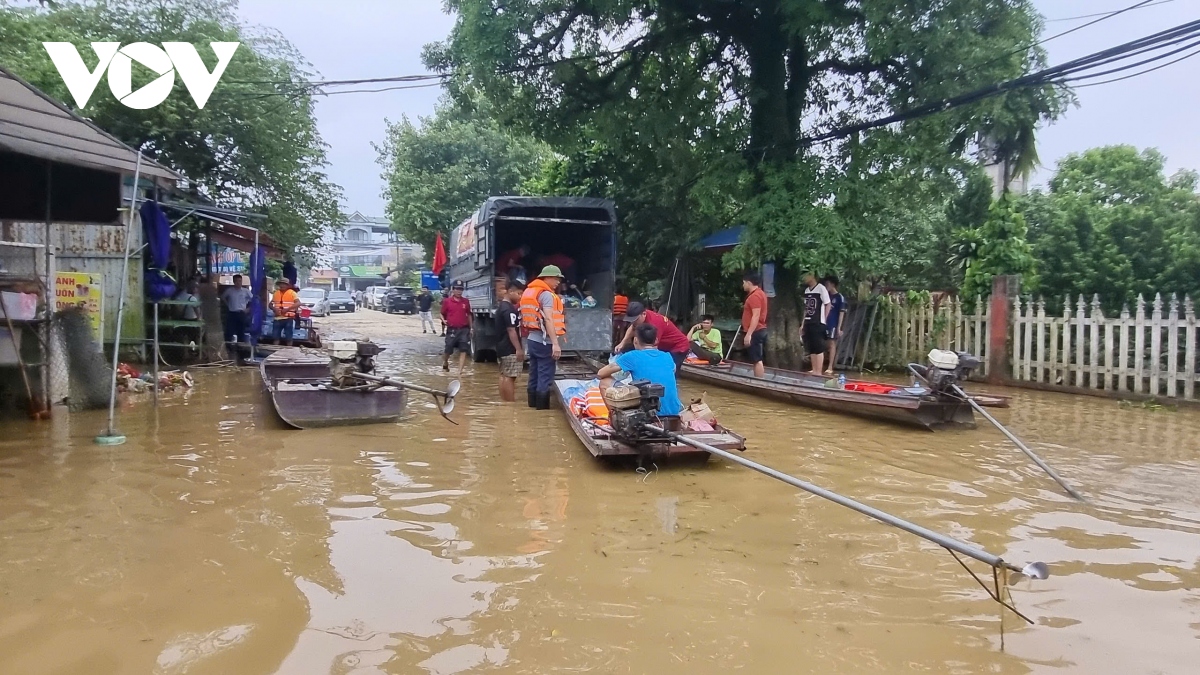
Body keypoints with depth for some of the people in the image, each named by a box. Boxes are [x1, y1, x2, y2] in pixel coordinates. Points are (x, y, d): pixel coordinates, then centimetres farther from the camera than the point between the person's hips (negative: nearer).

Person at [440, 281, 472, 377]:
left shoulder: (466, 301, 6)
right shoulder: (447, 301, -1)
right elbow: (442, 314, 7)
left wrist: (470, 328, 13)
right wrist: (444, 320, -13)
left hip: (464, 329, 2)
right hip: (452, 329, -2)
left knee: (463, 351, -6)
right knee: (448, 350, 6)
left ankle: (459, 372, -4)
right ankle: (445, 363, 39)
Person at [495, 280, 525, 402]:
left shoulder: (502, 306, 15)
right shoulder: (509, 309, -17)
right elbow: (511, 331, -22)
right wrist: (519, 349, -22)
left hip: (502, 347, 10)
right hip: (510, 349, -10)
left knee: (504, 375, 12)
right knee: (509, 377, -8)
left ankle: (504, 402, 17)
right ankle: (511, 404, -6)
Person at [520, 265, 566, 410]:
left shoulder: (530, 292, 14)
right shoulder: (547, 294, -13)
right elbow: (548, 319, -22)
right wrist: (555, 343, -25)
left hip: (532, 339, 9)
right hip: (544, 341, -9)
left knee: (535, 373, 16)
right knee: (545, 376, -3)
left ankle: (533, 402, 25)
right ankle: (543, 406, 0)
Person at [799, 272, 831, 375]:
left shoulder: (821, 288, -9)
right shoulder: (806, 290, 13)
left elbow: (828, 305, -7)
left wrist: (823, 320, -5)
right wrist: (803, 324, 15)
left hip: (818, 324, -7)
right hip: (808, 323, 7)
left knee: (819, 349, -3)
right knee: (811, 349, 11)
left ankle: (819, 372, -1)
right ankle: (814, 370, 19)